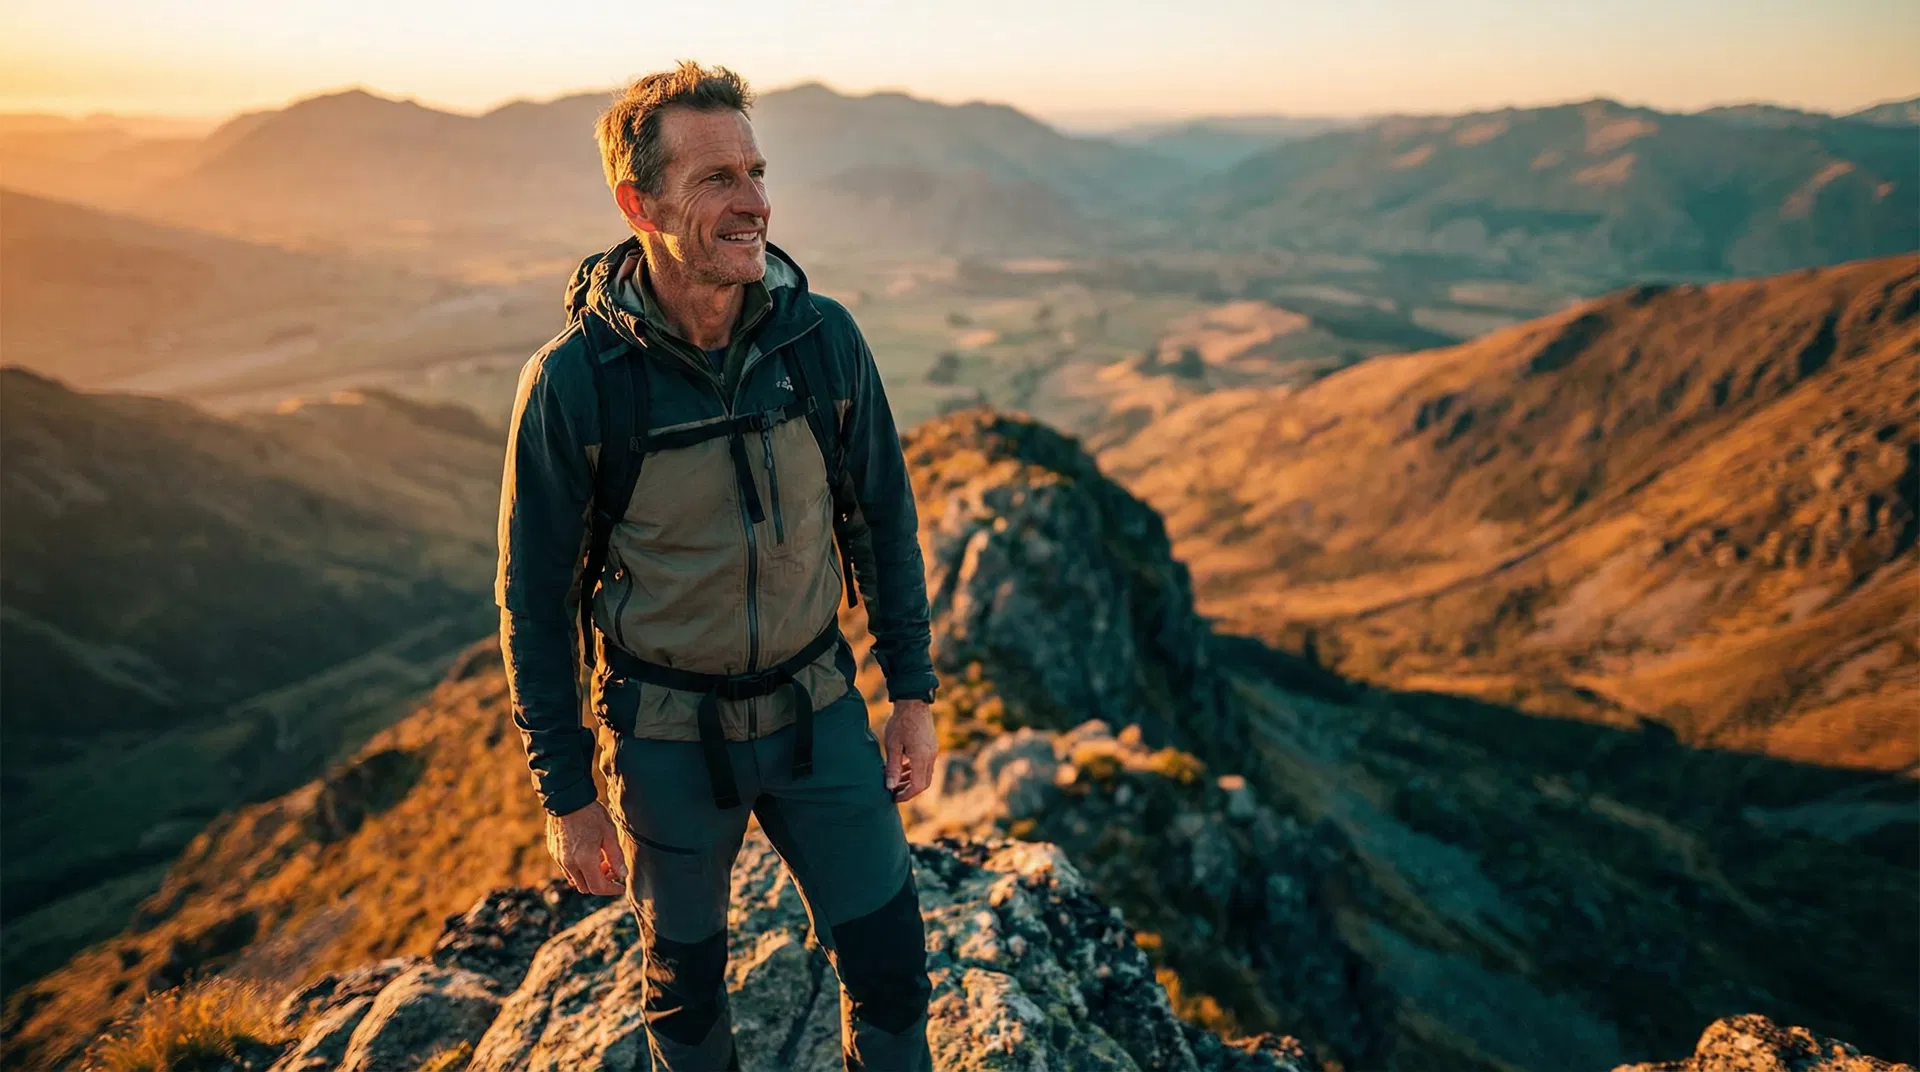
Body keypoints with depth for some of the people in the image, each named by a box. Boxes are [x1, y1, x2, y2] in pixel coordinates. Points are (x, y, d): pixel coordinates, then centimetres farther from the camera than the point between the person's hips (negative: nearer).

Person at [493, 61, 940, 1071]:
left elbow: (881, 519, 2)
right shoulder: (571, 382, -18)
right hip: (666, 737, -2)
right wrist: (565, 793, -5)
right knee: (686, 980, 19)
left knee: (889, 966, 9)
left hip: (816, 710, 2)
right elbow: (534, 599, -9)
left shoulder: (823, 336, -10)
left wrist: (912, 691, 4)